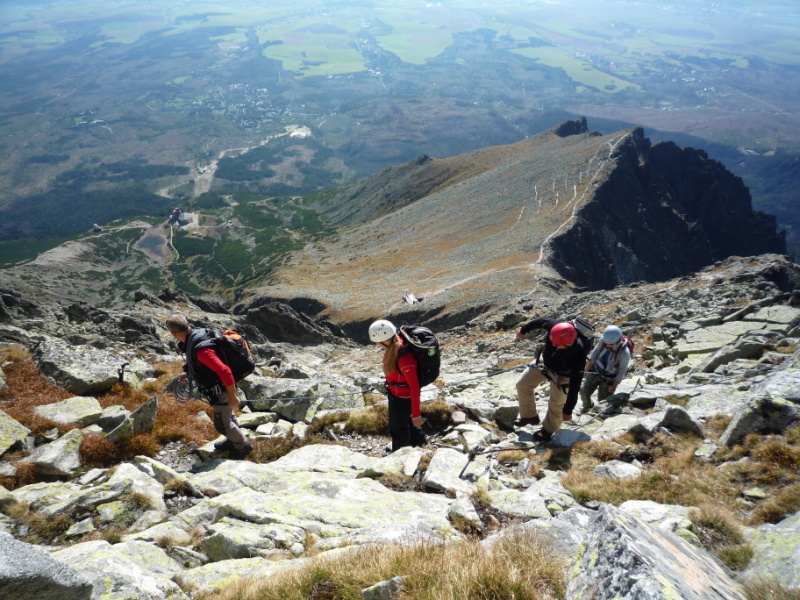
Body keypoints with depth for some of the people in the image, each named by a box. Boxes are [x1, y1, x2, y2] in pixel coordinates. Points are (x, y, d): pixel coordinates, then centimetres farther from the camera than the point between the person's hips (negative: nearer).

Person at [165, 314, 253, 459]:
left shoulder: (200, 349, -35)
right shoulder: (196, 336, -6)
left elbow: (225, 371, -36)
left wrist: (233, 397, -28)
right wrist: (189, 374, 16)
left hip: (222, 390, -9)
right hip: (219, 386, 9)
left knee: (222, 424, 9)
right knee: (227, 414, 28)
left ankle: (243, 446, 31)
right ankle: (233, 441, 50)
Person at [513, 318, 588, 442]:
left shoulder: (578, 354, -44)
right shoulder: (555, 327, -37)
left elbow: (575, 384, -35)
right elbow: (541, 321, -12)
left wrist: (568, 410, -28)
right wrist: (523, 330, 7)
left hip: (561, 374, -5)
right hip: (545, 362, 5)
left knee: (556, 405, 5)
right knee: (522, 385, 10)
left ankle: (548, 431, 33)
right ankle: (530, 416, 31)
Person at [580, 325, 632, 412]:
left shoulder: (624, 353, -30)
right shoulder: (603, 340, -20)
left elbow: (622, 371, -17)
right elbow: (595, 353, -2)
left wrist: (614, 385, -11)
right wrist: (587, 369, 3)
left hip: (609, 378, -4)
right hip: (595, 371, 4)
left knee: (603, 401, 1)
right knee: (584, 392, 5)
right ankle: (587, 407, 36)